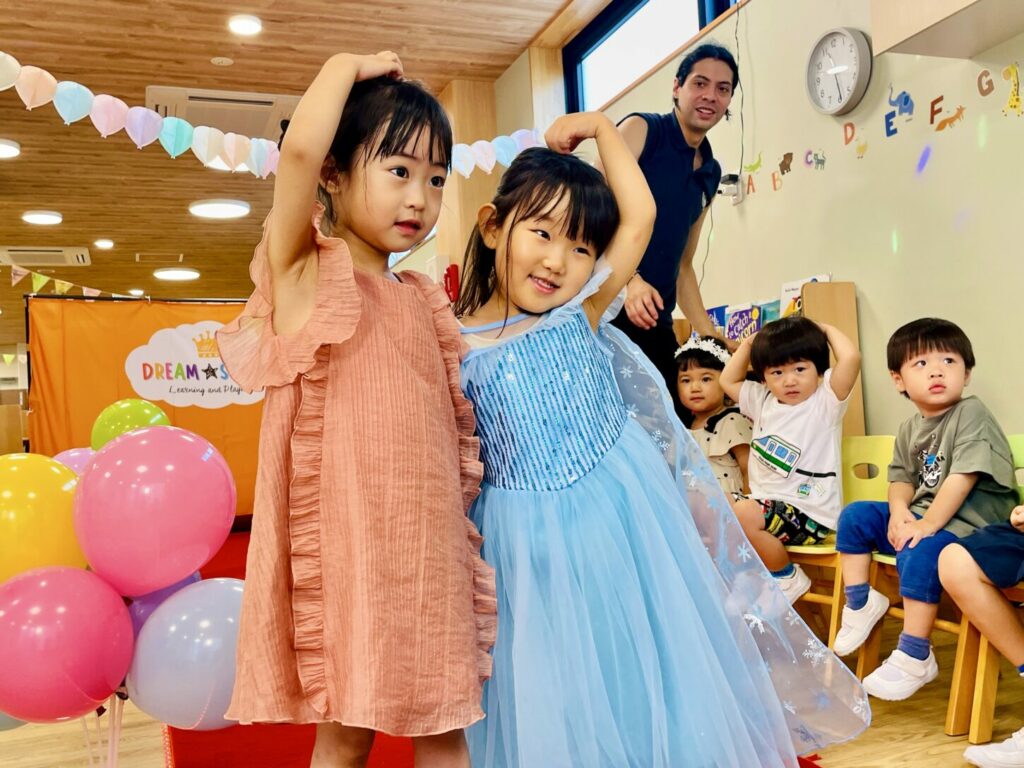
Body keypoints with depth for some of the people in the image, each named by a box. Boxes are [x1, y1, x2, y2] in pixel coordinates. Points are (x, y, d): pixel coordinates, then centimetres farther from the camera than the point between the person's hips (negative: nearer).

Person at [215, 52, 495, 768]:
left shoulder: (422, 298, 13)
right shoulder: (305, 271, -4)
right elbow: (301, 148, -21)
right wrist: (350, 65, -6)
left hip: (429, 540, 6)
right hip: (347, 539, -5)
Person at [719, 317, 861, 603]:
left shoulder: (825, 400, -6)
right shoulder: (763, 400, 13)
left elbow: (851, 357, -22)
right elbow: (728, 381, 27)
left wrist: (827, 330, -3)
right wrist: (749, 343, 18)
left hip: (810, 512, -7)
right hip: (767, 503, 8)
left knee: (741, 514, -29)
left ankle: (789, 577, -3)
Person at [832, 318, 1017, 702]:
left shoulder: (971, 413, -15)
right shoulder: (909, 429, 8)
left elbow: (962, 478, -23)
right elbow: (902, 478, 11)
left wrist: (928, 524, -24)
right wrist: (899, 511, -11)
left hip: (966, 519, -8)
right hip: (921, 513, 8)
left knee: (918, 553, -33)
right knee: (855, 516, 2)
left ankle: (915, 659, -19)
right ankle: (860, 603, 13)